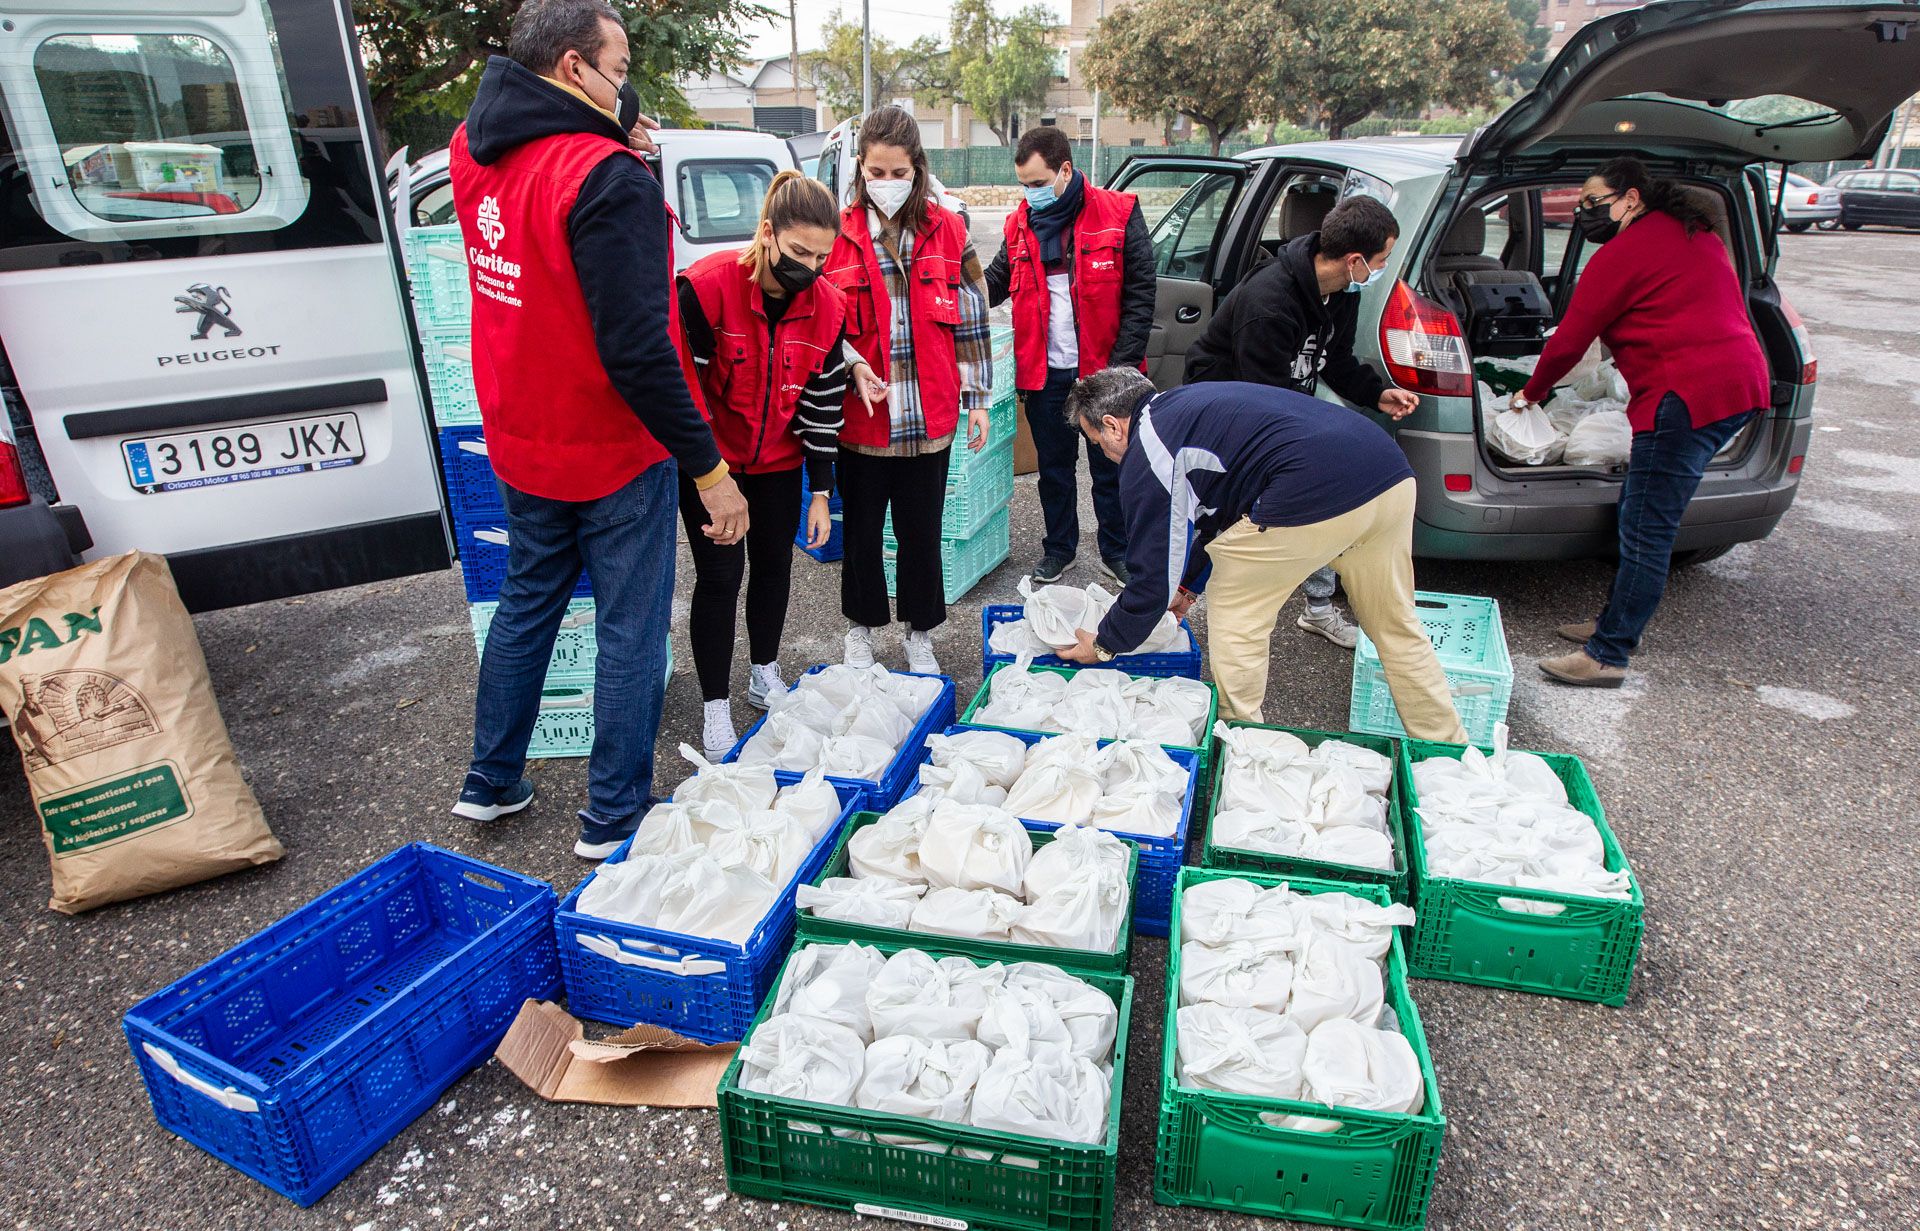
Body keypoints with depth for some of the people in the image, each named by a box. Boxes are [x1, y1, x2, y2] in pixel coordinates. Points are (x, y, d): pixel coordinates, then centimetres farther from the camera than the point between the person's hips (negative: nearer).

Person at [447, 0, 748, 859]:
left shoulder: (474, 155, 3)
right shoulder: (605, 178, -22)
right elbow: (637, 350, -27)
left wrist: (617, 146, 2)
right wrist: (709, 468, -22)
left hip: (520, 447, 8)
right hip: (614, 455, -7)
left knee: (525, 604, 22)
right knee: (631, 630, 5)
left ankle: (491, 783, 35)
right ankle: (613, 819, 17)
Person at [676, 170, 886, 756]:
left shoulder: (828, 305, -9)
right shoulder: (707, 286, -22)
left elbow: (823, 404, -2)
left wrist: (821, 492, -1)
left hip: (779, 463, 4)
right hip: (708, 461, -4)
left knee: (774, 565, 12)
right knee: (719, 575, -3)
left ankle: (764, 677, 34)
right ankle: (715, 708, 11)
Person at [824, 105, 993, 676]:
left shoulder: (948, 232, 3)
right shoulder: (838, 235, 0)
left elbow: (970, 320, 7)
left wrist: (977, 398, 5)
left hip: (929, 416, 1)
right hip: (860, 415, 0)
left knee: (922, 533, 10)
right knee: (862, 531, 12)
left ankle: (920, 637, 28)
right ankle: (861, 631, 33)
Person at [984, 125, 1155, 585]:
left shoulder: (1118, 214, -6)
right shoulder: (1020, 224, 6)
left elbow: (1140, 293, -7)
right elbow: (996, 282, 13)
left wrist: (1122, 364, -14)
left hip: (1103, 371, -3)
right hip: (1045, 372, 3)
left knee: (1111, 468, 9)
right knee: (1054, 466, 15)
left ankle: (1117, 551, 26)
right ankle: (1059, 548, 32)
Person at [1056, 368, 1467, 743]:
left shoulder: (1146, 456, 1)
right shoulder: (1183, 402, 28)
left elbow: (1153, 572, 4)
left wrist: (1104, 645, 18)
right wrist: (1188, 585, 44)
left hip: (1313, 498, -9)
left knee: (1234, 613, 13)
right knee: (1396, 625, 23)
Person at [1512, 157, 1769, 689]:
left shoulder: (1623, 253, -6)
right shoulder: (1694, 235, 22)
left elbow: (1569, 341, -2)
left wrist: (1531, 394, 14)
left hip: (1687, 395, -10)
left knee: (1645, 532, -8)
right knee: (1638, 515, 17)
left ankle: (1608, 656, -3)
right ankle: (1616, 624, 26)